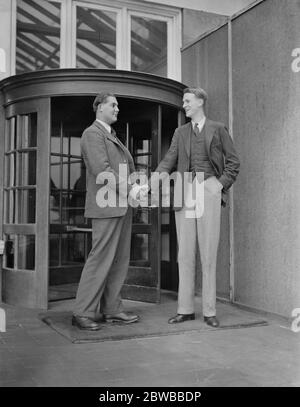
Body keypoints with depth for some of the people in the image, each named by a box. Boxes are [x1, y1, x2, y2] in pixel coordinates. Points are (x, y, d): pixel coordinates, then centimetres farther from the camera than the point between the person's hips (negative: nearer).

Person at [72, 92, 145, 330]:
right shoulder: (92, 134, -5)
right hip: (106, 204, -9)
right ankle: (83, 313, -2)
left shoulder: (113, 136, 25)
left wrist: (136, 187, 5)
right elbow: (102, 170, -17)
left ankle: (112, 310, 15)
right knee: (101, 258, -9)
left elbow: (128, 167, 23)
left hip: (122, 206, 9)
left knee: (120, 260, 8)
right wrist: (129, 188, -15)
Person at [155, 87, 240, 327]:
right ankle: (185, 309, 10)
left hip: (208, 190, -3)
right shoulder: (180, 132, 17)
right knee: (185, 253, 4)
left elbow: (233, 162, 8)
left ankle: (209, 310, 5)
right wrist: (160, 175, -13)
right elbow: (170, 159, 5)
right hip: (184, 191, 3)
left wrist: (222, 184, -4)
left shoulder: (218, 129, 9)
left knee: (208, 253, -2)